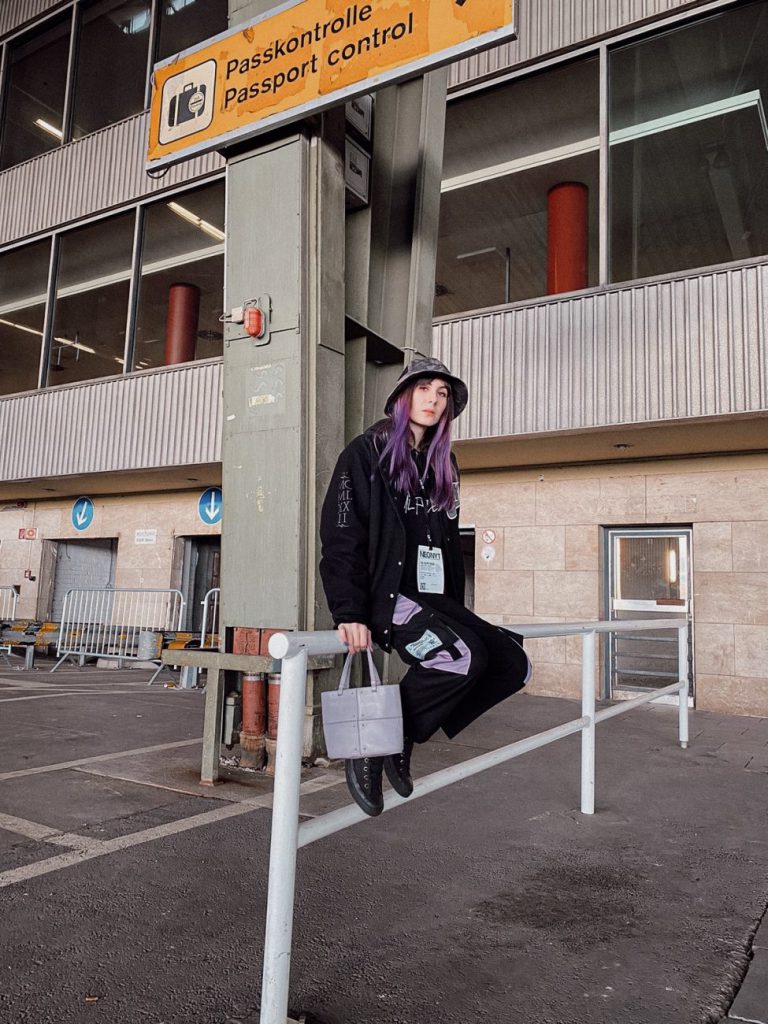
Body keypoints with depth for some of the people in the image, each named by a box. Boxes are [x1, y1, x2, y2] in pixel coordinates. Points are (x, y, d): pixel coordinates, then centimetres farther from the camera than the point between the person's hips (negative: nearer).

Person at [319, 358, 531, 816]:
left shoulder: (443, 464, 19)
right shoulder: (367, 452, -2)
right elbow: (341, 536, -10)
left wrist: (458, 613, 17)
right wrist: (350, 614, -20)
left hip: (435, 598, 8)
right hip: (385, 594, -8)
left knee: (513, 662, -5)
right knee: (463, 657, -29)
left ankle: (402, 739, 4)